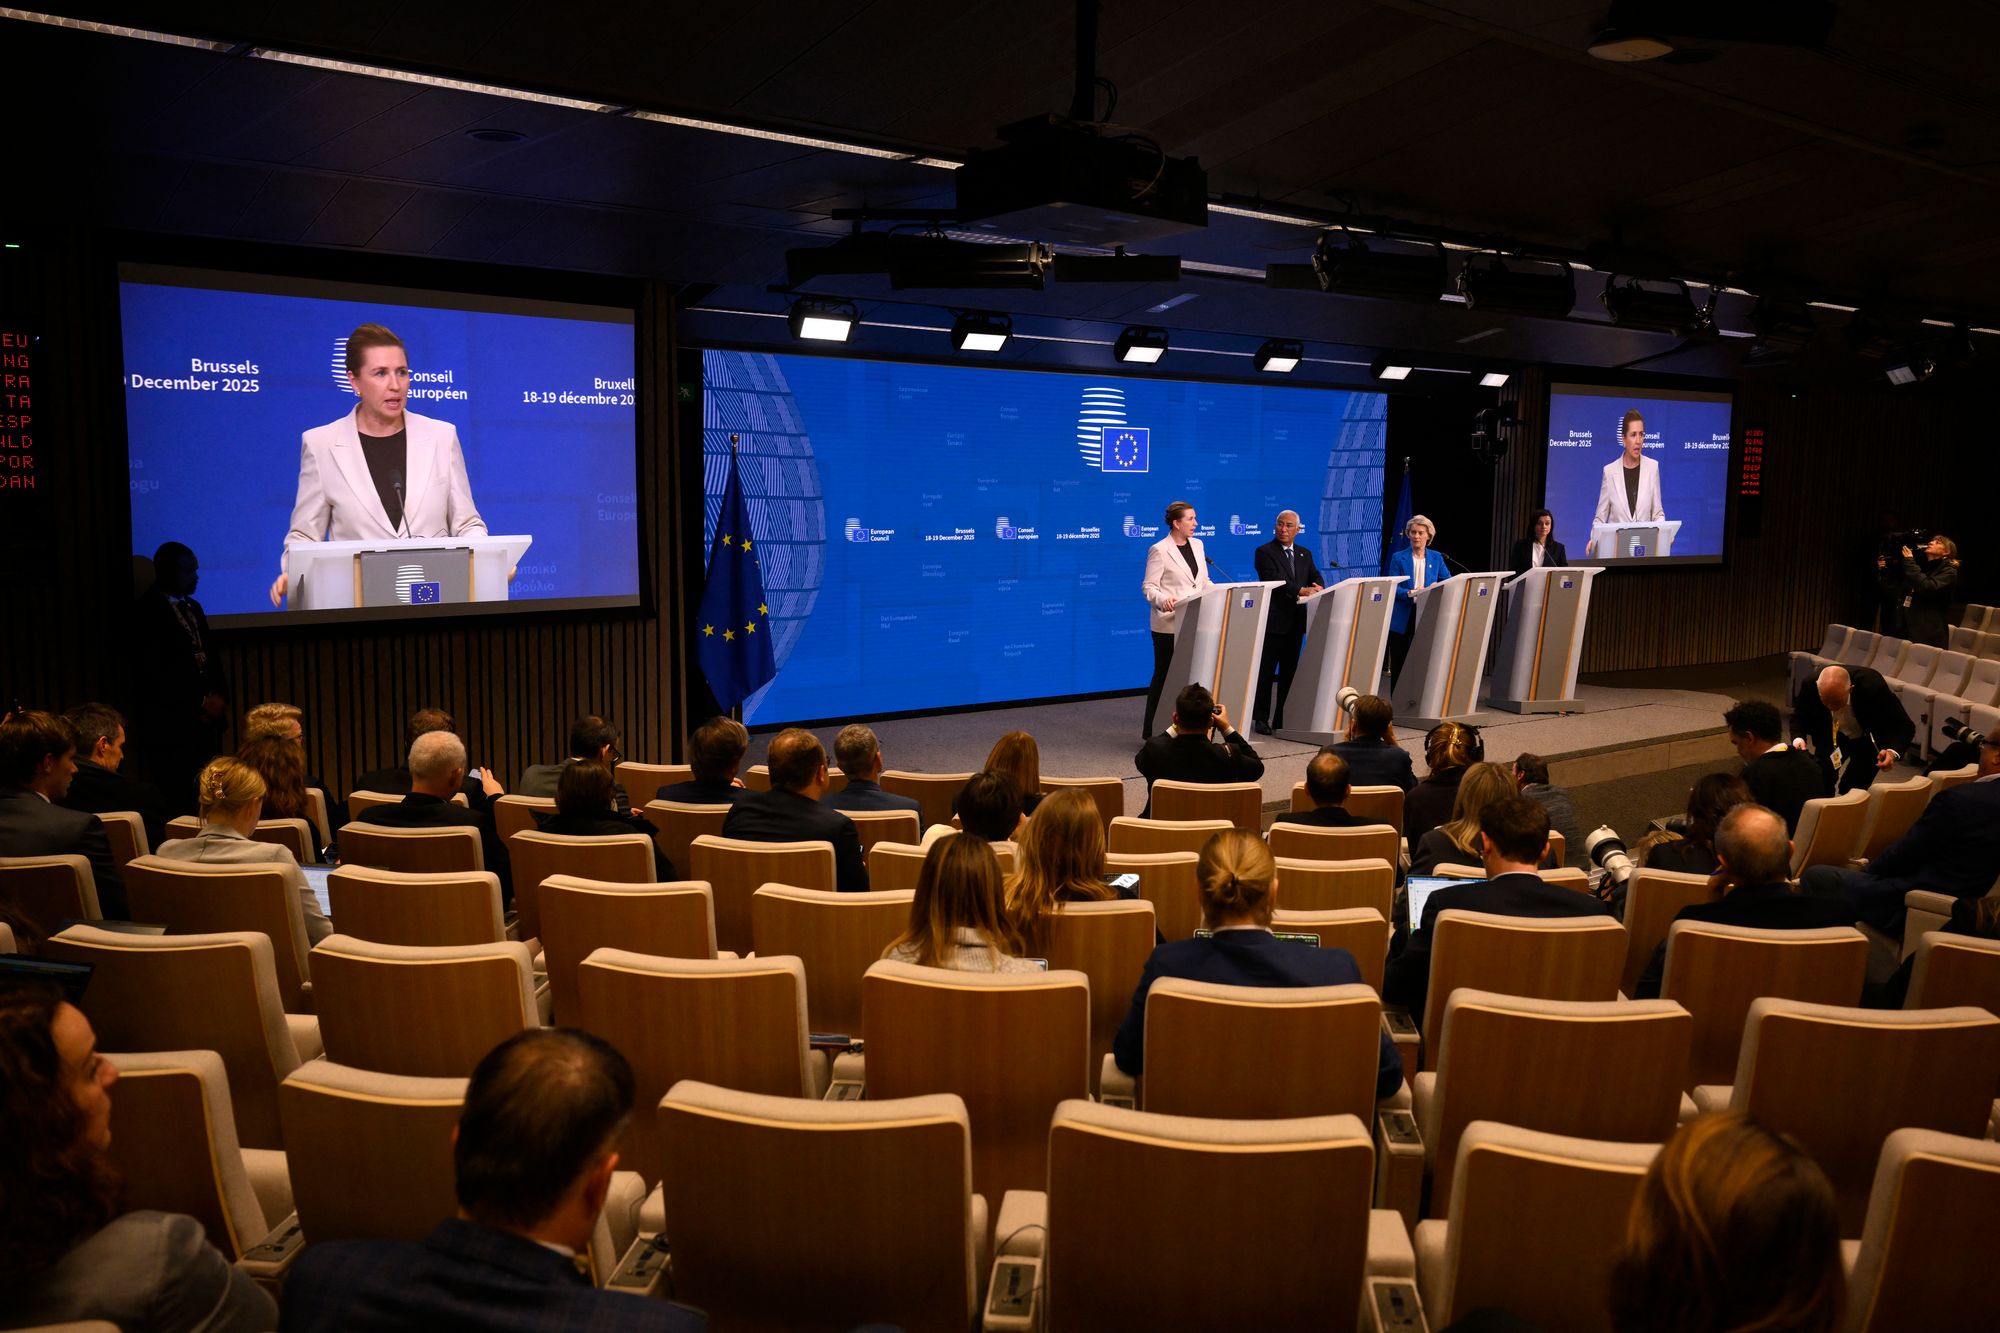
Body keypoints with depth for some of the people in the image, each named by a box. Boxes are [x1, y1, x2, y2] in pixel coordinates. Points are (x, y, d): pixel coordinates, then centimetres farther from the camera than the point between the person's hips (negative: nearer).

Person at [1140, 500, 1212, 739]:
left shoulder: (1197, 545, 13)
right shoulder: (1159, 550, -7)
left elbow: (1205, 582, 18)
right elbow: (1148, 587, -9)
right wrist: (1163, 600, -28)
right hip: (1169, 624, -6)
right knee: (1164, 675, 0)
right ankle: (1151, 731, 9)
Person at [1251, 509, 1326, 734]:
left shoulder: (1305, 554, 15)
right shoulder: (1265, 552, -5)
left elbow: (1316, 577, 7)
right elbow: (1274, 580, -18)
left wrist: (1318, 588, -17)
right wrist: (1301, 590, -28)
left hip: (1296, 621, 6)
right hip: (1273, 620, -6)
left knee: (1289, 671, 9)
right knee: (1266, 671, -1)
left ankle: (1283, 719, 16)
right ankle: (1261, 719, 4)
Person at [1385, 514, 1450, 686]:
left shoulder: (1436, 558, 10)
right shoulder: (1398, 557, 1)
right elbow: (1392, 588, -7)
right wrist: (1409, 593, -26)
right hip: (1403, 618, -2)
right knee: (1398, 664, 3)